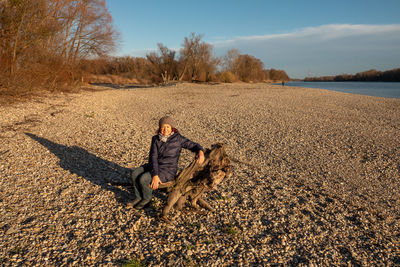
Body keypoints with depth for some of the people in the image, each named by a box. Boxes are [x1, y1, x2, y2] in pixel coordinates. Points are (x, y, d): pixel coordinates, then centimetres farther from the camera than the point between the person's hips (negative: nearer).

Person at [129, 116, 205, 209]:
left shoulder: (178, 138, -10)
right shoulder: (156, 139, -2)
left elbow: (194, 145, -6)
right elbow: (153, 157, -11)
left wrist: (200, 152, -30)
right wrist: (155, 175, -23)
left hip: (168, 170, -5)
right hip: (155, 166, 5)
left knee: (143, 179, -22)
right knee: (135, 173, -11)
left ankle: (147, 198, 6)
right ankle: (139, 197, 7)